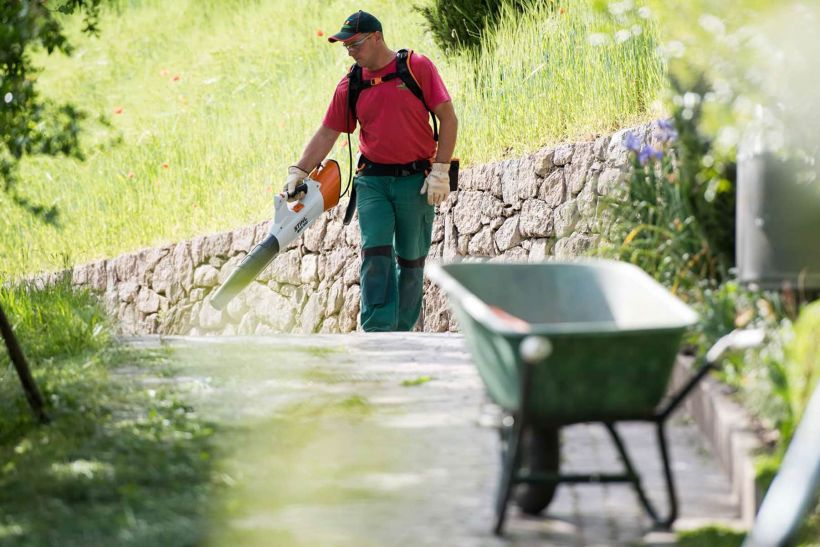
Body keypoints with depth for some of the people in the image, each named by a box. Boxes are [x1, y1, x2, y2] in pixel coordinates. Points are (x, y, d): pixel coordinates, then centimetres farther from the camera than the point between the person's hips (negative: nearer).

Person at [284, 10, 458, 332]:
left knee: (411, 259, 6)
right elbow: (327, 134, 8)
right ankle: (378, 337, -17)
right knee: (376, 253, -12)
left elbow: (448, 118, -4)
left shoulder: (417, 67, -4)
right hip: (372, 182, 2)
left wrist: (440, 171, -10)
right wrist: (298, 172, -2)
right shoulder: (350, 85, 5)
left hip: (415, 181, -2)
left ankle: (402, 333, 16)